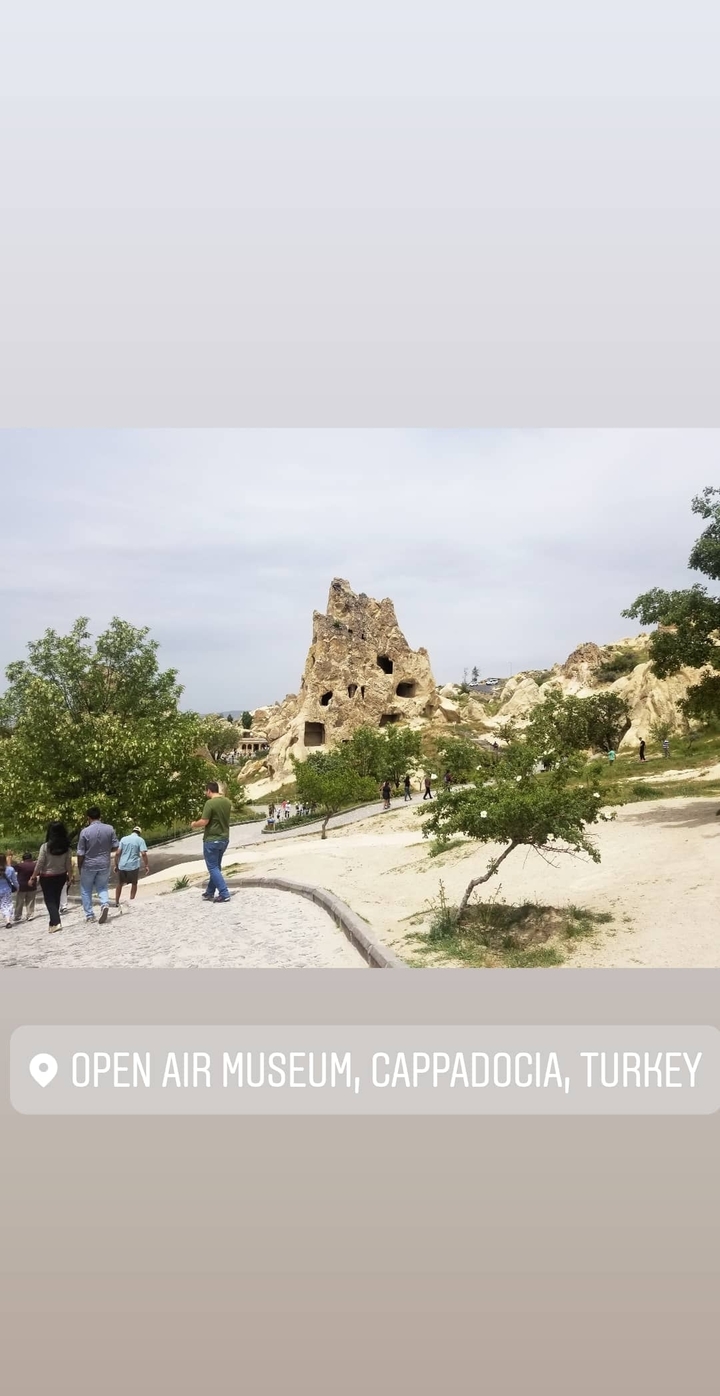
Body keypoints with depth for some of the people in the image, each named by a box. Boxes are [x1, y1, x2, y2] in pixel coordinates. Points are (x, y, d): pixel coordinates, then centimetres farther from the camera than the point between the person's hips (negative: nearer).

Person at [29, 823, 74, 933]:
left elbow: (39, 864, -13)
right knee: (56, 899, 17)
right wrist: (70, 876, 11)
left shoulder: (45, 846, -16)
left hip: (47, 877, -4)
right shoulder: (66, 847, -6)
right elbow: (69, 864, -2)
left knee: (49, 900, 3)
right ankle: (53, 922, 25)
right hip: (61, 876, 4)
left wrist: (33, 878, -3)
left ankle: (56, 923, -12)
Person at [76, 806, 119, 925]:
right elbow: (115, 847, 0)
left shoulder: (85, 831, -14)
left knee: (86, 890, 16)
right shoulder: (110, 829, -7)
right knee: (102, 887, 18)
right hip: (104, 864, 2)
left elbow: (81, 853, -10)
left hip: (89, 865, -2)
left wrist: (79, 867, 5)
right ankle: (105, 904, -9)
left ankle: (89, 915, 17)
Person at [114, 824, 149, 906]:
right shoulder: (140, 840, 0)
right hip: (133, 866, -3)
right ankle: (131, 902, 15)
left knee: (120, 884, 19)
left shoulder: (123, 839, 8)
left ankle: (117, 902, 22)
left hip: (122, 865, 3)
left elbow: (117, 853, 2)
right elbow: (143, 853, -12)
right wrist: (146, 865, -5)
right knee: (134, 884, 15)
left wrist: (116, 865, 9)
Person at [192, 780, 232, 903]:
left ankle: (224, 894, -5)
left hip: (212, 840, -8)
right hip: (224, 838, 8)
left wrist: (194, 824, -1)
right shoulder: (227, 801, 5)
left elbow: (204, 822, -20)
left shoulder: (210, 803, -18)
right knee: (216, 866, 18)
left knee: (213, 868, 1)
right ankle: (210, 892, 28)